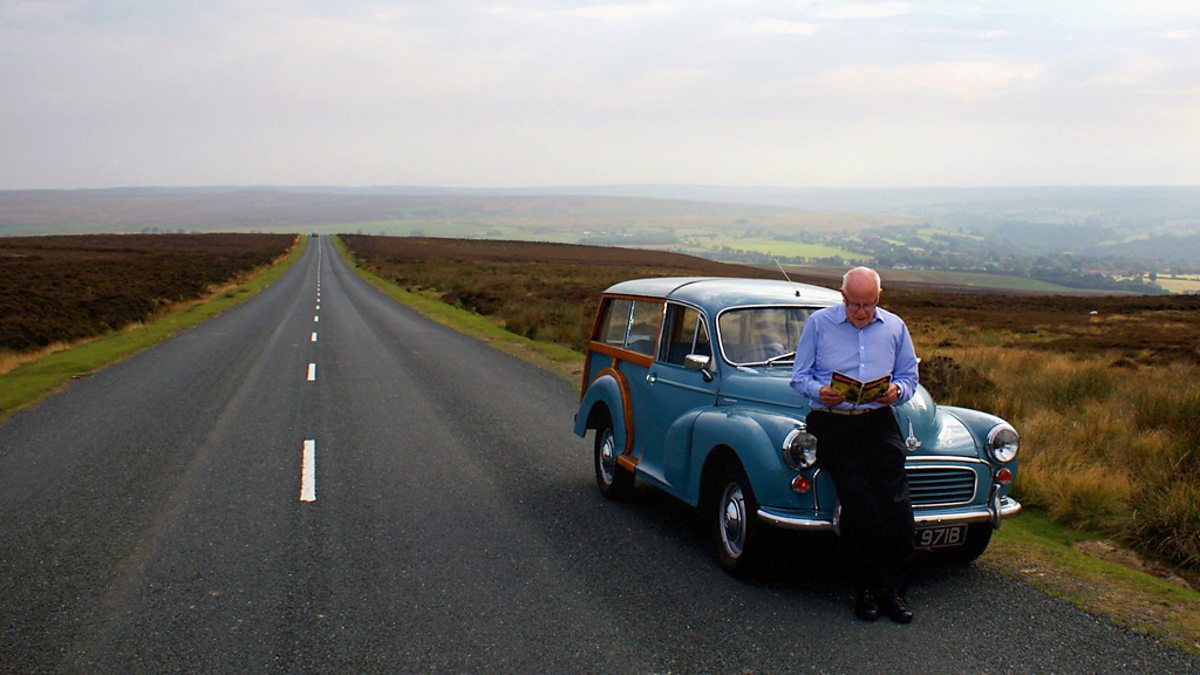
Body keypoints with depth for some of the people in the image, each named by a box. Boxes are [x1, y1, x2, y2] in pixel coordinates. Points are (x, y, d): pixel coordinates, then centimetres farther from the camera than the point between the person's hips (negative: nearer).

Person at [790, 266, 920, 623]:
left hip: (879, 422, 3)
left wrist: (897, 391, -5)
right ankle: (865, 589, -1)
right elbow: (799, 376, 8)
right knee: (863, 506, -16)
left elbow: (909, 377, 19)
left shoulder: (895, 327, 14)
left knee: (897, 505, -13)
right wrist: (819, 392, -14)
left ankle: (891, 590, 2)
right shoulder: (818, 323, 7)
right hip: (833, 424, -2)